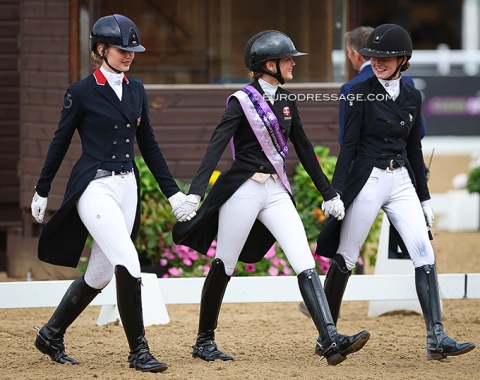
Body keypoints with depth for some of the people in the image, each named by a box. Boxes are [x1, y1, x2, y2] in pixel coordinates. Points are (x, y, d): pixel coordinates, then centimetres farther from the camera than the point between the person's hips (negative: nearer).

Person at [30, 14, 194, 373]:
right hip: (94, 187, -7)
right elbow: (60, 142, 1)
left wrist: (172, 191, 12)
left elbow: (148, 144, 15)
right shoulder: (82, 92, -7)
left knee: (100, 273, 9)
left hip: (127, 187, 7)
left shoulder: (136, 90, 10)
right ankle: (138, 350, -10)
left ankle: (51, 334, 25)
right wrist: (42, 192, 8)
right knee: (128, 262, -17)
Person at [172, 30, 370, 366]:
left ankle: (330, 341, -21)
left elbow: (304, 149, 19)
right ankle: (204, 341, 23)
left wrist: (329, 194, 20)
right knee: (224, 267, 6)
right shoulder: (242, 102, -8)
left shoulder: (286, 102, 11)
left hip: (277, 192, 5)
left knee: (306, 266, -10)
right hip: (243, 190, -5)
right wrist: (194, 193, -28)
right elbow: (216, 148, -17)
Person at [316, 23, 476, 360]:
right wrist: (336, 191, -13)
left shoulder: (412, 97, 9)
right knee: (345, 257, 3)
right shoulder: (361, 93, -5)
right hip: (367, 179, -4)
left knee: (425, 254, -10)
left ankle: (436, 338, -16)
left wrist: (424, 198, 14)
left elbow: (414, 149, 14)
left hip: (402, 181, 4)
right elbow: (349, 144, -7)